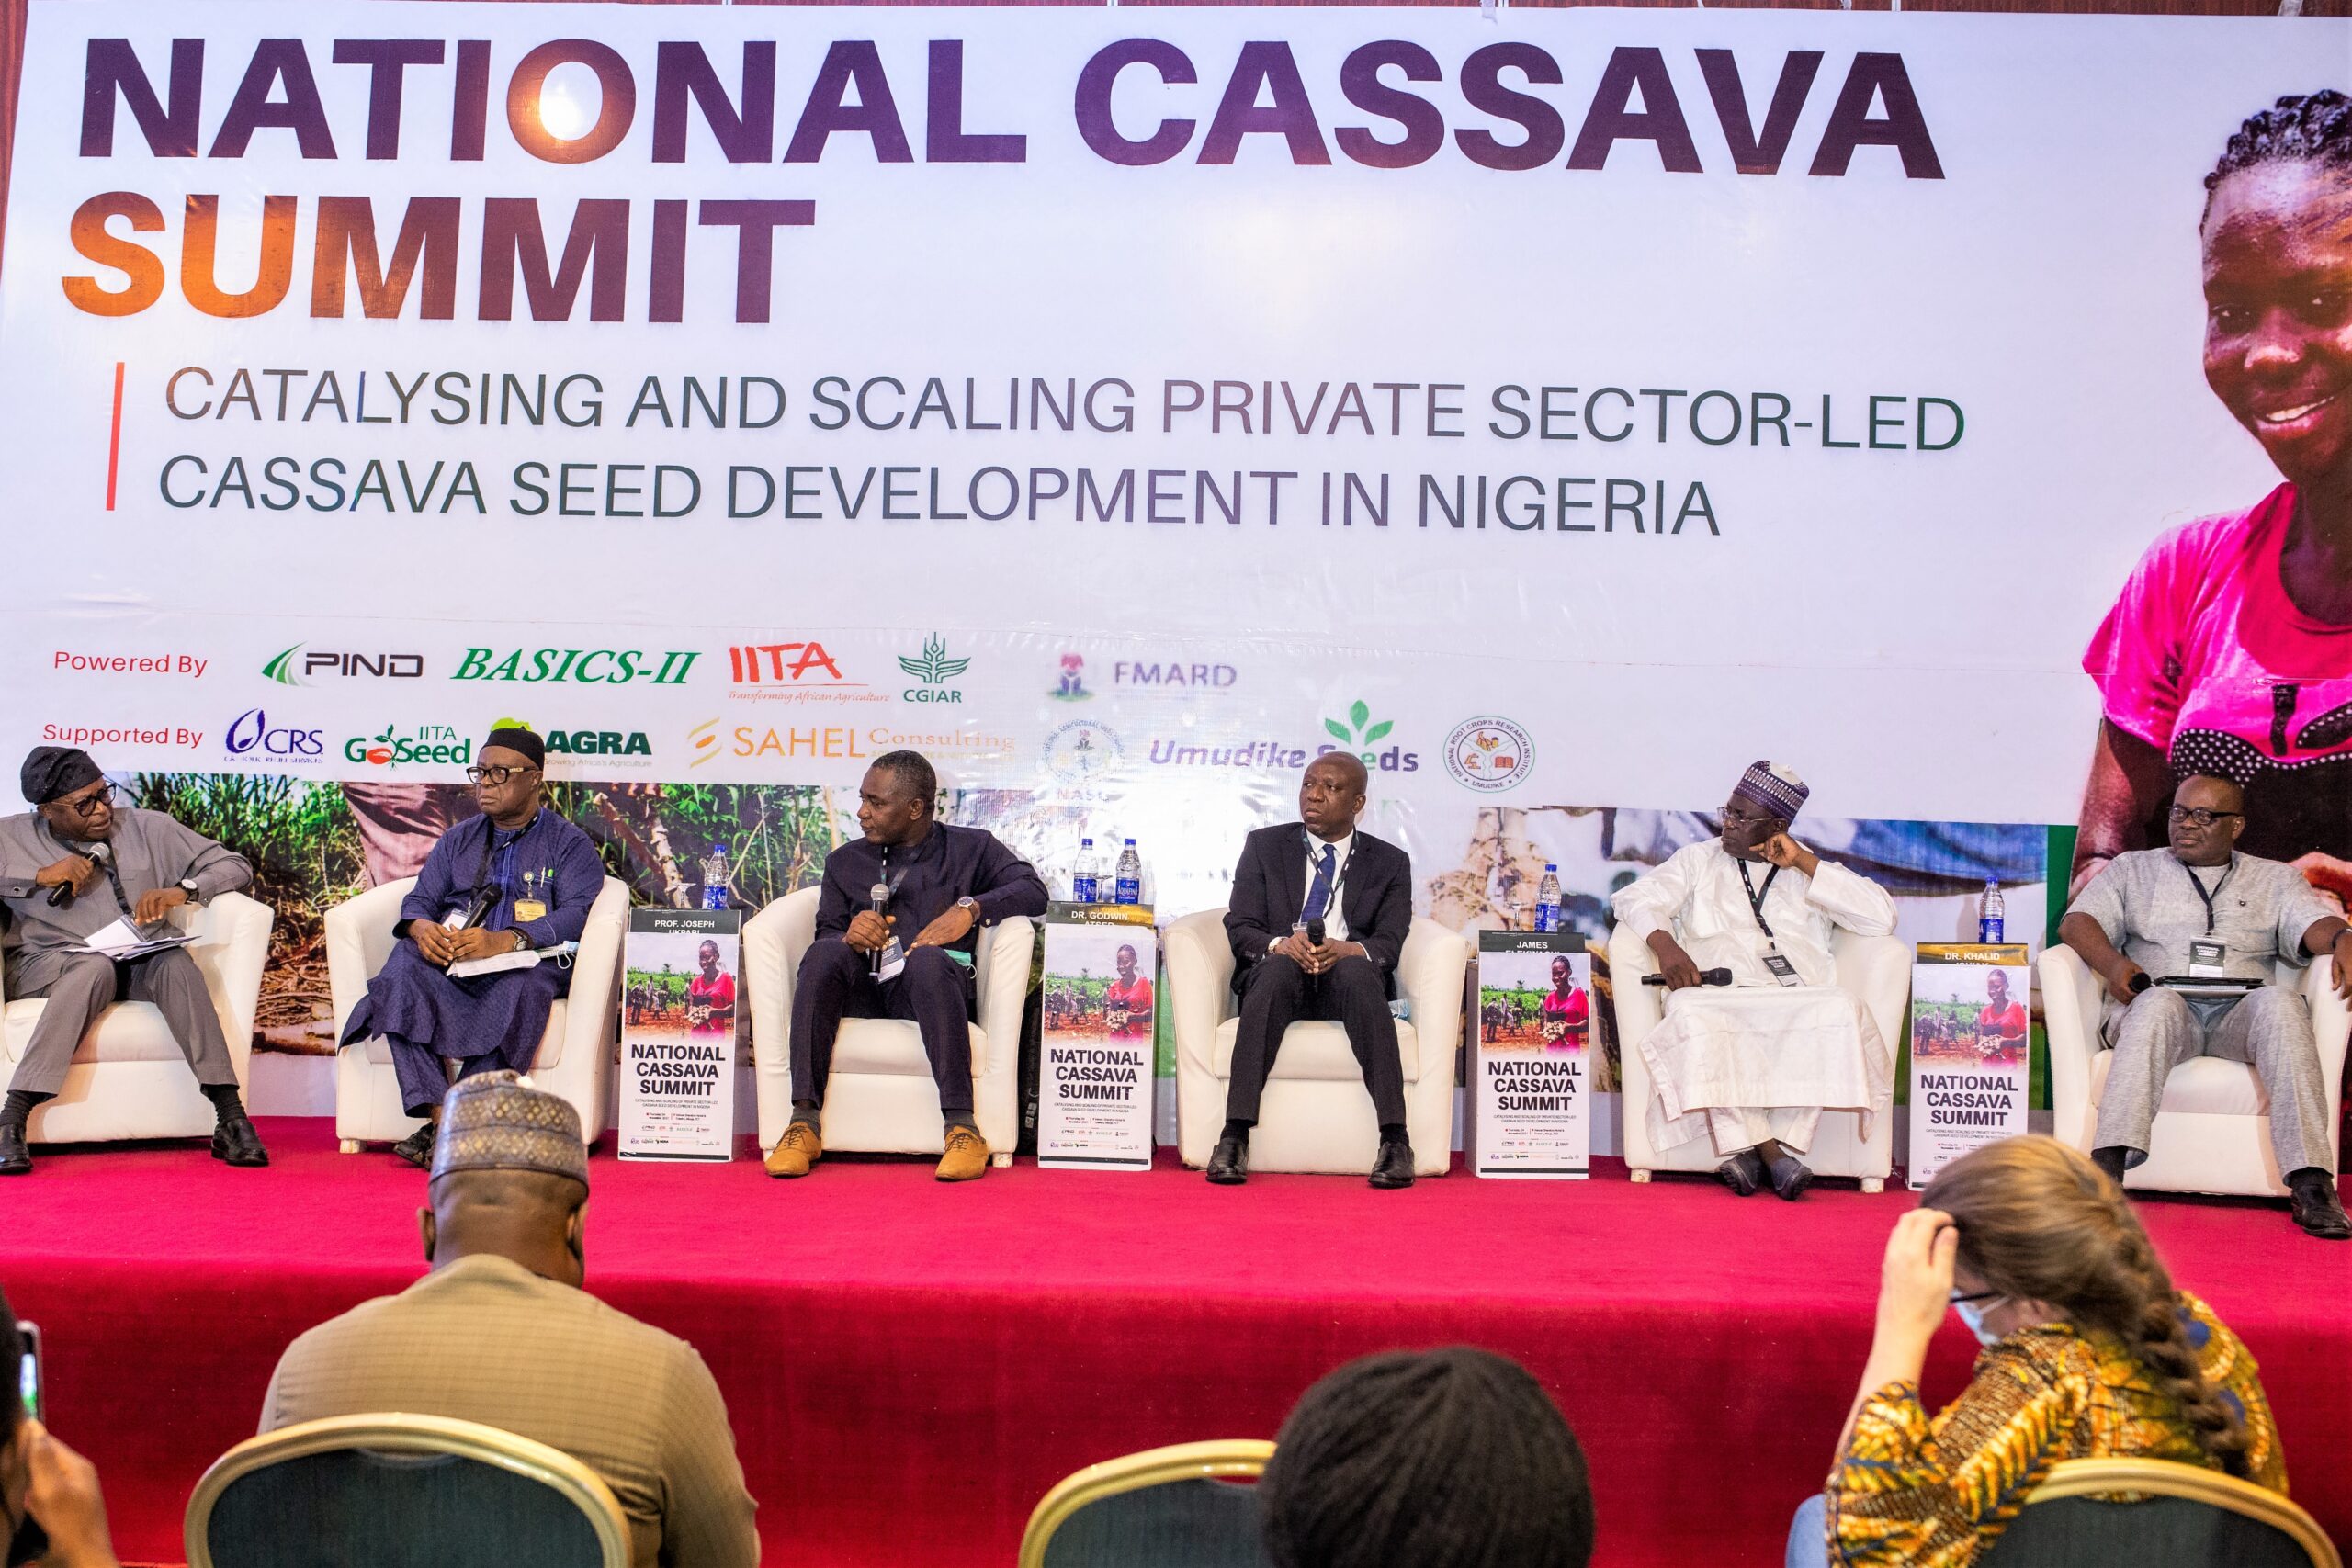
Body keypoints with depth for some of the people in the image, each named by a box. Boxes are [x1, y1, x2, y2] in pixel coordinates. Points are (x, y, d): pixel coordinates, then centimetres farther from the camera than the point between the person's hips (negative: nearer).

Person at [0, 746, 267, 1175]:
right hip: (50, 966, -1)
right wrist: (40, 877, -15)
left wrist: (182, 890, -12)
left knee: (175, 960, -33)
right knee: (96, 967, -37)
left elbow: (235, 865, 7)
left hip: (143, 966, 2)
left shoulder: (147, 827, 9)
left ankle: (230, 1117, -39)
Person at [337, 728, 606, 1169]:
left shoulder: (570, 844, 9)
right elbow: (420, 897, 17)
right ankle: (439, 1116, -36)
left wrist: (506, 940, -26)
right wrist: (421, 926, -11)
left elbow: (576, 913, -8)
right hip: (450, 960, 4)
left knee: (520, 987, -39)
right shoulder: (458, 839, 25)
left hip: (529, 961, -4)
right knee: (402, 970, -29)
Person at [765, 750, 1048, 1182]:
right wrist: (849, 936, -8)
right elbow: (826, 936, 16)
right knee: (825, 953, -30)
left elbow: (1033, 890, 2)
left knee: (928, 958, -37)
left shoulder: (970, 848, 16)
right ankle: (804, 1122, -35)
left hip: (931, 987, -3)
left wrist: (969, 908, -12)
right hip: (862, 989, 3)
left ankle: (961, 1127, -43)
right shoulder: (844, 862, 26)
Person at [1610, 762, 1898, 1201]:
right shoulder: (1698, 860, 24)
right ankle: (1769, 1152, -34)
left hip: (1797, 997, 0)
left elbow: (1881, 918, 7)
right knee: (1691, 1014, -35)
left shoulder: (1813, 873, 22)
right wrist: (1664, 943, -13)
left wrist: (1805, 863, 4)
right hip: (1715, 992, 0)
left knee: (1842, 1010, -33)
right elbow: (1633, 897, 9)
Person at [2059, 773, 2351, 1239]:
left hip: (2239, 1015, 1)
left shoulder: (2275, 879, 25)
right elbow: (2077, 921, 9)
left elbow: (2313, 922, 6)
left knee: (2281, 1002, -34)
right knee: (2159, 1002, -38)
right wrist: (2113, 963, -13)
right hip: (2158, 1010, -1)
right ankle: (2107, 1168, -51)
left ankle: (2311, 1184, -39)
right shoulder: (2133, 868, 23)